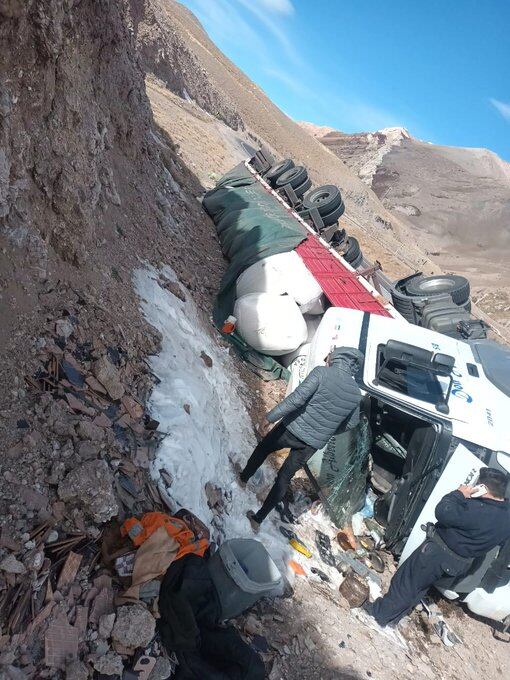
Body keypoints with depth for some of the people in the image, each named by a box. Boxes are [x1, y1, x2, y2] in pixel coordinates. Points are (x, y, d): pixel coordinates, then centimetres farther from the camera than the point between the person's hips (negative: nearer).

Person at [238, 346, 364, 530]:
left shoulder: (322, 372, -17)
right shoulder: (356, 393, -1)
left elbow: (297, 398, -26)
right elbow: (351, 423, 12)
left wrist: (271, 416, -18)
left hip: (293, 430, -4)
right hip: (314, 445, 4)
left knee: (263, 448, 26)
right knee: (285, 478, 18)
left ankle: (244, 477, 47)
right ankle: (259, 518, 24)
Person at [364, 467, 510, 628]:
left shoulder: (479, 511, -34)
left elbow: (443, 512, -34)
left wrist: (459, 494, -21)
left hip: (437, 554, -8)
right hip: (459, 565, 8)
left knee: (406, 581, 12)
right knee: (421, 586, 25)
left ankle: (380, 613, 28)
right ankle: (393, 617, 39)